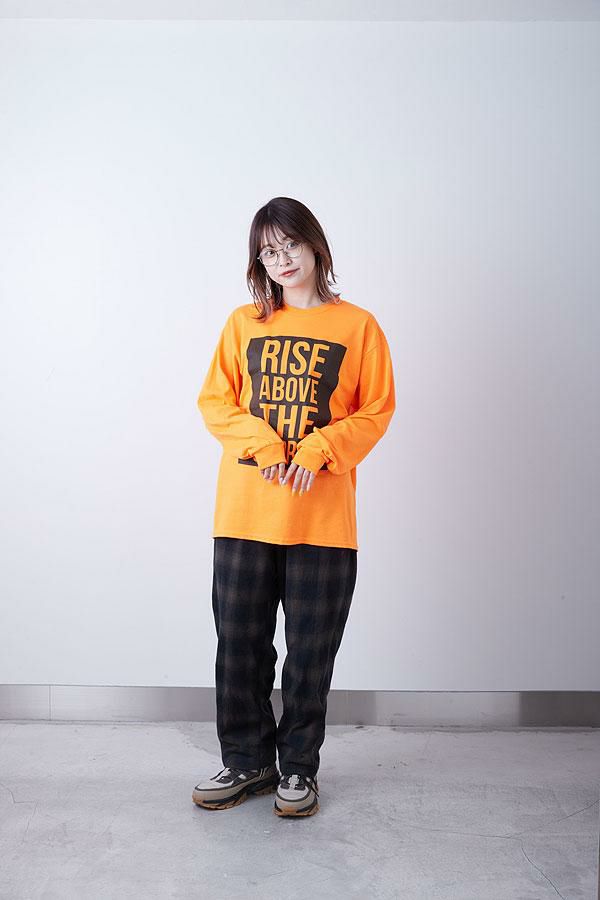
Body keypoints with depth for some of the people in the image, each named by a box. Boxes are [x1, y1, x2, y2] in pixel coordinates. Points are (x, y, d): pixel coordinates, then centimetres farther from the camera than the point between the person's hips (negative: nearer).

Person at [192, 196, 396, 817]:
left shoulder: (358, 326, 5)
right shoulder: (244, 323, 10)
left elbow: (376, 411, 2)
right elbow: (214, 401, 7)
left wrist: (320, 449, -13)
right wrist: (261, 442, -10)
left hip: (322, 513, -1)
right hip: (245, 509, 2)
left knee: (311, 649, 7)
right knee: (240, 643, 8)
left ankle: (298, 768, 25)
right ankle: (247, 761, 27)